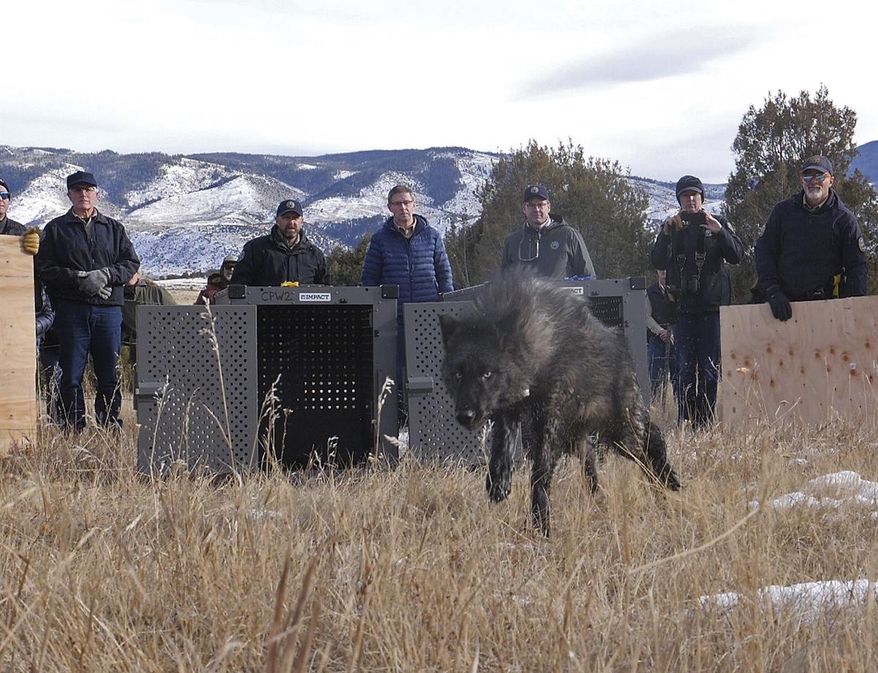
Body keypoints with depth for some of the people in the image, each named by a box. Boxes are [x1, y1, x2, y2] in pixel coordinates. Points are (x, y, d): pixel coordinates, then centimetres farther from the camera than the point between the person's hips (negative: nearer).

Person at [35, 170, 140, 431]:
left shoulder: (114, 228, 15)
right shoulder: (56, 229, 8)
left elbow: (131, 263, 9)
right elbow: (45, 269, 0)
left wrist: (105, 275, -10)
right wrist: (80, 279, -13)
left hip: (108, 308, 2)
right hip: (71, 309, -2)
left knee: (109, 373, 4)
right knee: (71, 374, -2)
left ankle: (110, 426, 12)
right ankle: (73, 428, 3)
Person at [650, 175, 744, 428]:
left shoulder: (718, 224, 9)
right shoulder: (671, 227, 13)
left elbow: (737, 255, -3)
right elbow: (658, 262, 2)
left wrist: (719, 232, -17)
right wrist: (667, 234, -11)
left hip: (712, 305, -1)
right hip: (683, 307, 1)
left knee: (710, 368, -4)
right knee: (685, 367, -1)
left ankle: (705, 422, -1)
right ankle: (684, 422, 0)